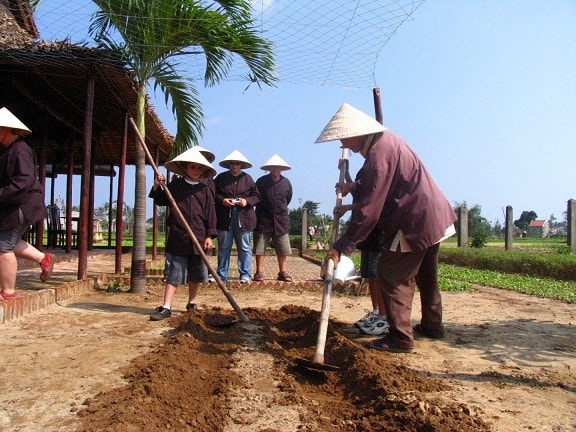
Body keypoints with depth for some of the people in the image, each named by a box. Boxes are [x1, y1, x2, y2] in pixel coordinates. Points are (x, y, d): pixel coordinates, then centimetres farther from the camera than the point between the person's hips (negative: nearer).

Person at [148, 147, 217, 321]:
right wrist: (157, 187, -4)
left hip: (198, 238, 2)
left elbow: (210, 215, 3)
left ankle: (191, 304, 29)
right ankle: (166, 307, 1)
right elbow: (160, 201, 14)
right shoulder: (174, 185, 4)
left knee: (195, 275, 12)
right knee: (173, 274, -2)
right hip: (177, 237, -1)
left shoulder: (205, 190, 5)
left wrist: (209, 236, -3)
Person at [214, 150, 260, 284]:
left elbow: (256, 196, 10)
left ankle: (245, 275, 11)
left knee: (245, 248, 4)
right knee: (223, 248, 7)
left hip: (243, 218, 0)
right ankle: (221, 275, 16)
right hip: (224, 218, 0)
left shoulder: (247, 179, 8)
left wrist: (247, 201, -9)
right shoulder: (221, 178, 7)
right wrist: (222, 200, -10)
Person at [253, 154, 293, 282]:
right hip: (263, 220, -2)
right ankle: (259, 272, 7)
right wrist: (262, 211, 9)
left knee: (282, 248, 5)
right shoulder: (261, 182, -4)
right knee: (260, 247, 0)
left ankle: (282, 272, 15)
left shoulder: (286, 183, 3)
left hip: (280, 220, 2)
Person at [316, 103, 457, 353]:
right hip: (433, 216, 11)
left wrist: (343, 246, -24)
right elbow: (376, 193, 18)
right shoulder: (386, 140, 9)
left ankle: (400, 338, 0)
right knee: (426, 276, 21)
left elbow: (369, 208, -26)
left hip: (414, 222, -11)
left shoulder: (378, 153, -22)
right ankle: (432, 326, 36)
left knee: (391, 276, -5)